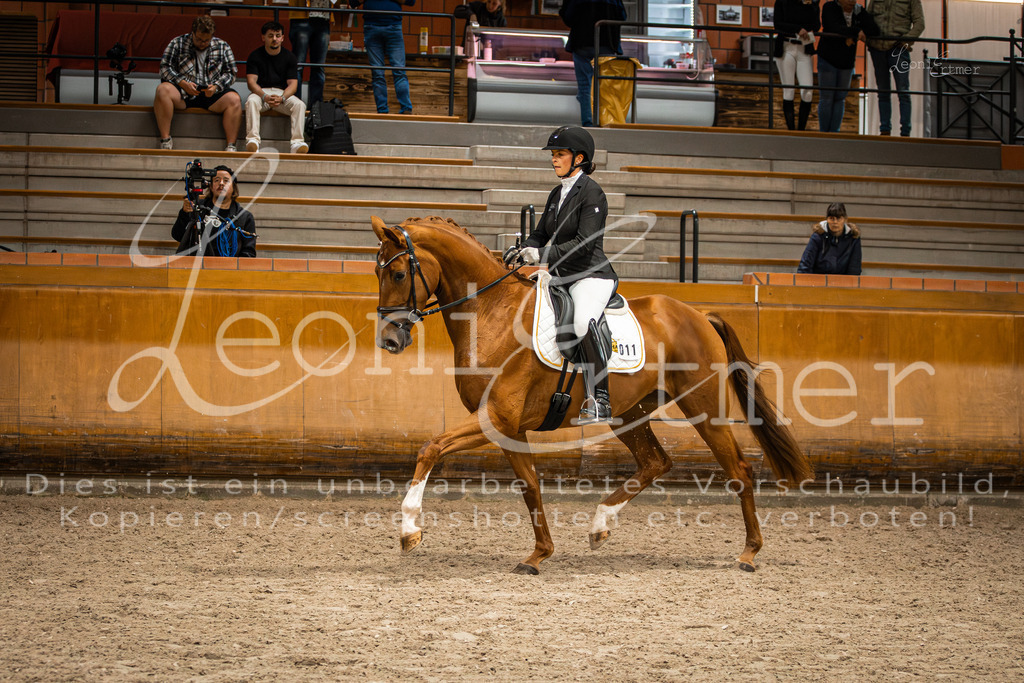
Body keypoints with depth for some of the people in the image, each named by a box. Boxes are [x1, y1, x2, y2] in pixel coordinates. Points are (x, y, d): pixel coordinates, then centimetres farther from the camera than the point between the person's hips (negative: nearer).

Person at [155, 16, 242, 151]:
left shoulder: (222, 47, 11)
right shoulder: (177, 43, 6)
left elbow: (230, 73, 10)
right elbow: (165, 68, 1)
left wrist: (216, 86, -10)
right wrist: (183, 83, -14)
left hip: (211, 95, 1)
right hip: (183, 94, -1)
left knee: (234, 99, -28)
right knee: (163, 89, -32)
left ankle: (231, 146, -26)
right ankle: (165, 140, -28)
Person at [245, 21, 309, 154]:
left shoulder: (289, 57, 7)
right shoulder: (255, 56, 3)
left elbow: (293, 84, -1)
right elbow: (251, 82, -7)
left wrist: (282, 98, -23)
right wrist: (265, 97, -26)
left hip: (283, 93, 1)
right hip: (261, 92, -1)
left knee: (299, 105, -27)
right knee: (251, 102, -35)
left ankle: (297, 143, -39)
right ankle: (253, 140, -47)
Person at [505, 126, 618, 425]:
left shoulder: (591, 192, -10)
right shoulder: (557, 194, 16)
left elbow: (585, 243, -20)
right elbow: (541, 235, 20)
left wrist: (544, 255, -28)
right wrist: (521, 252, -2)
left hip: (591, 276, -10)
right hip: (561, 278, 10)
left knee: (583, 322, -36)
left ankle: (600, 402, -41)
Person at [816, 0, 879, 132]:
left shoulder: (859, 11, 1)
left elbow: (874, 29, -11)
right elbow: (835, 29, -27)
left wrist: (852, 36, -24)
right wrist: (858, 32, -28)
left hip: (847, 62, 4)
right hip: (828, 59, -4)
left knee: (840, 98, 5)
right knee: (826, 98, -3)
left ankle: (834, 132, 11)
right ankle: (823, 133, 4)